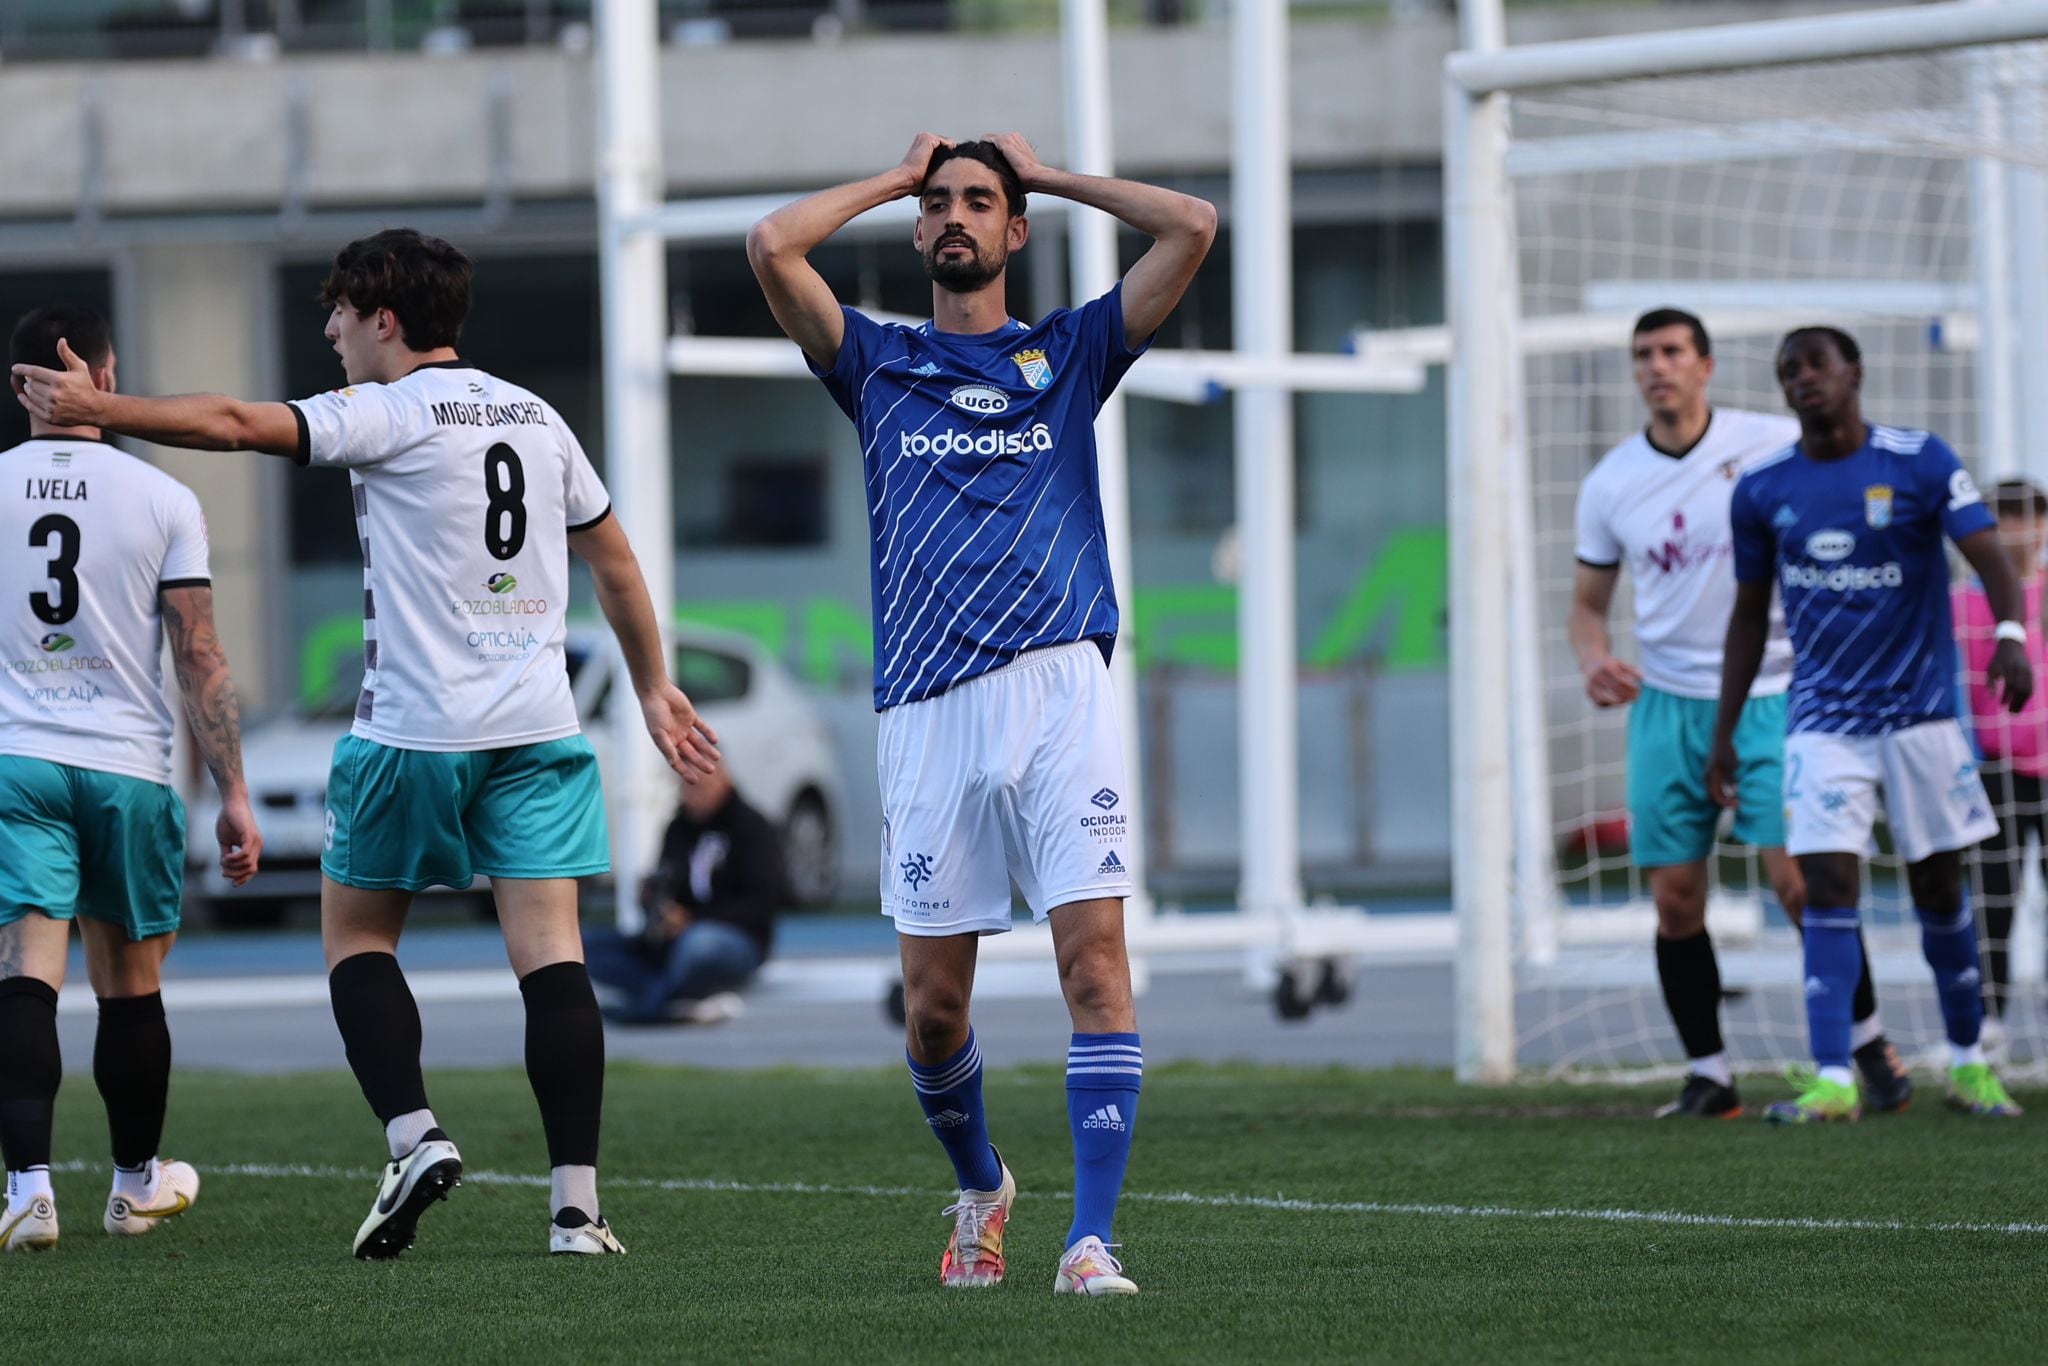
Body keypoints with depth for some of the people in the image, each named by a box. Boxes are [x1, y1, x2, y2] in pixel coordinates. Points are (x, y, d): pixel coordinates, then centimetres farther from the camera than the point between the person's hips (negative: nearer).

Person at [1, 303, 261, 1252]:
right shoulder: (162, 499, -1)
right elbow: (199, 658, -2)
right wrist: (233, 797, 1)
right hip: (128, 765, 0)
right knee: (130, 985, 13)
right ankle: (137, 1182, 30)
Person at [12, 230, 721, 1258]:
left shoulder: (392, 414, -6)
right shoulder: (536, 420, 14)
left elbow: (236, 425, -13)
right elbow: (615, 562, 22)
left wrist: (99, 408, -7)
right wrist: (653, 686, 32)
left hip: (414, 730, -5)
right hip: (538, 729, 5)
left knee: (355, 936, 12)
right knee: (551, 954, -3)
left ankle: (413, 1134, -6)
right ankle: (577, 1201, -10)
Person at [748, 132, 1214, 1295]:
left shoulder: (1069, 354, 15)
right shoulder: (878, 363, 16)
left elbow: (1193, 228, 6)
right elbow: (773, 246, 2)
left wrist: (1046, 174, 16)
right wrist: (898, 177, 15)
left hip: (1062, 687, -1)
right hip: (930, 710, 1)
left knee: (1095, 956, -14)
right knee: (935, 1002, 4)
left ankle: (1091, 1241, -16)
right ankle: (981, 1187, 32)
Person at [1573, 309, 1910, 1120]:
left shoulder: (1777, 445, -5)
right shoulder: (1609, 485, 4)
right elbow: (1589, 600, 15)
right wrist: (1594, 661, -7)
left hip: (1771, 694, -3)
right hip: (1668, 704, 3)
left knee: (1794, 877, -13)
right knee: (1675, 898, -1)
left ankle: (1869, 1042, 4)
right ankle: (1707, 1074, 10)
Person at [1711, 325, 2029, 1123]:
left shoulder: (1919, 463, -5)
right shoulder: (1762, 491, 3)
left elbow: (1988, 556, -13)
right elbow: (1750, 615, 11)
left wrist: (2009, 634, -34)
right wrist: (1724, 734, 10)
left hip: (1920, 709, -1)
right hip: (1823, 719, 1)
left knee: (1938, 886, 7)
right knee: (1827, 883, -13)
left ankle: (1968, 1063, 23)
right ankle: (1833, 1080, -17)